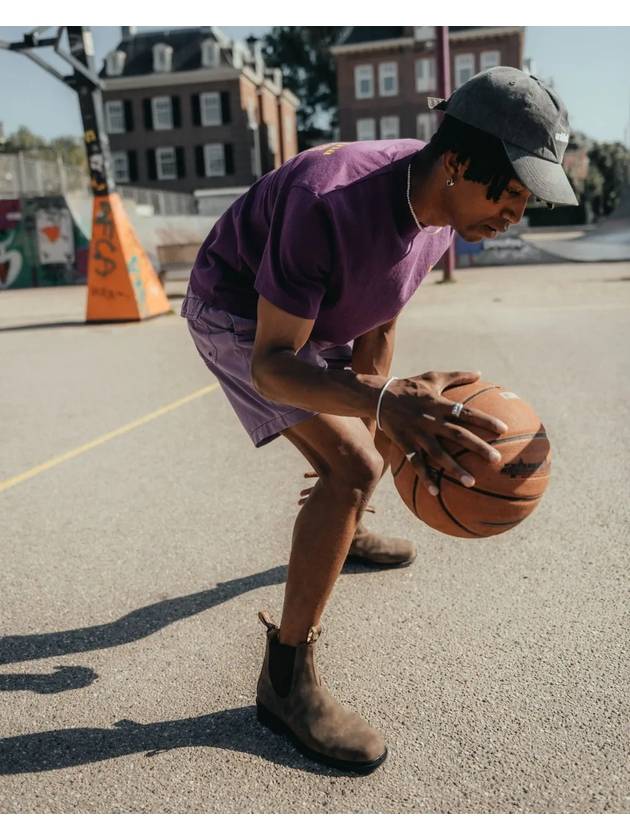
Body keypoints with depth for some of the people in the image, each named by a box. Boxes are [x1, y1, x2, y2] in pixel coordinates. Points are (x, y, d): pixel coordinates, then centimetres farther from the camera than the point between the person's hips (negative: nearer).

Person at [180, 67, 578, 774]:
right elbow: (270, 364, -39)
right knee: (354, 466, -24)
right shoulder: (328, 203, -38)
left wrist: (380, 407, -1)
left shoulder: (441, 205, -13)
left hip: (318, 315, 8)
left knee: (391, 436, 18)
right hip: (235, 317, -8)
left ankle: (343, 533, 50)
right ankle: (285, 679, -11)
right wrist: (382, 401, -55)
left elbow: (381, 316, 0)